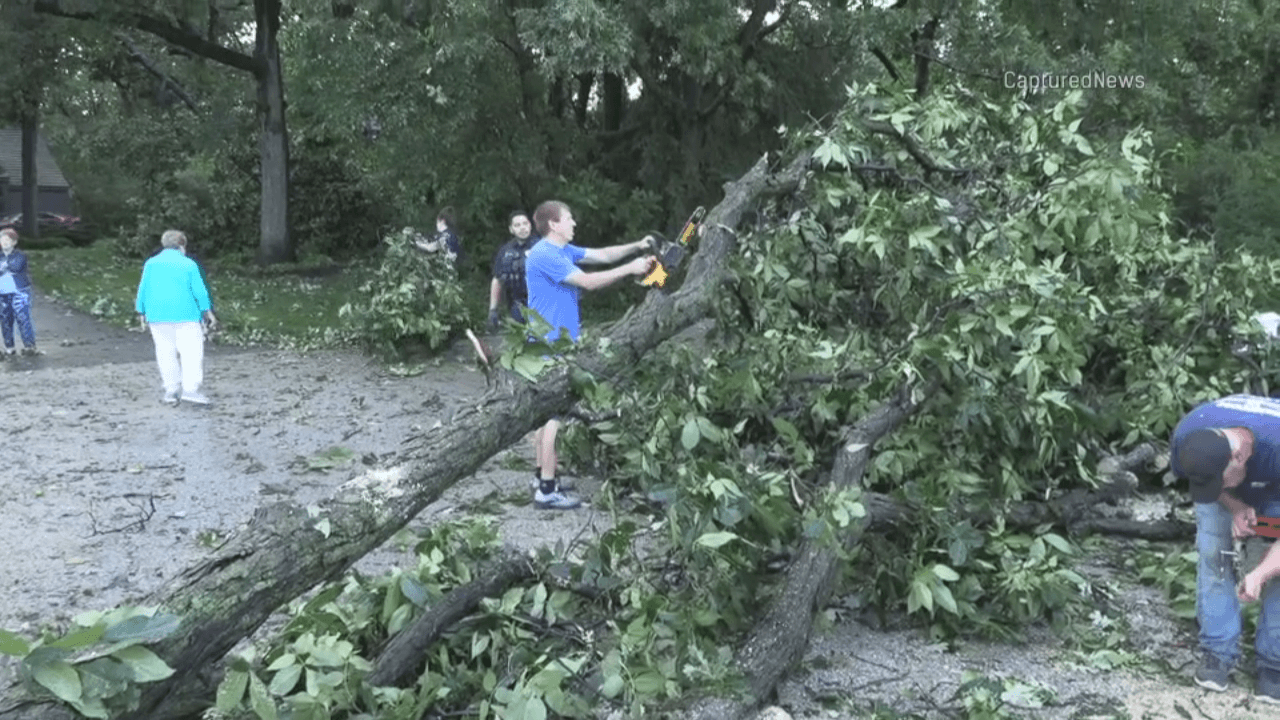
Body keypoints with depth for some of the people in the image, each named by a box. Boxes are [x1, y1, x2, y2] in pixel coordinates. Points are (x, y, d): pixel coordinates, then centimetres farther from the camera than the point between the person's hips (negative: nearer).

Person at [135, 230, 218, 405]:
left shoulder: (151, 264, 9)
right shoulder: (188, 265, 0)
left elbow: (143, 290, 9)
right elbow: (199, 291, -1)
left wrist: (142, 312, 16)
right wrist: (208, 312, 7)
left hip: (157, 316, 4)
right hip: (185, 315, -4)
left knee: (166, 352, 9)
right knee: (191, 351, -4)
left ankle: (170, 391, 10)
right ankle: (191, 388, -14)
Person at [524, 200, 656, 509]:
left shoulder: (564, 251, 12)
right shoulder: (545, 255, -19)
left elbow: (602, 254, 13)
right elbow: (589, 281, -21)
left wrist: (636, 247, 0)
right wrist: (630, 268, -15)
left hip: (554, 344, 10)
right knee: (554, 413, -8)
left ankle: (542, 475, 25)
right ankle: (547, 490, -5)